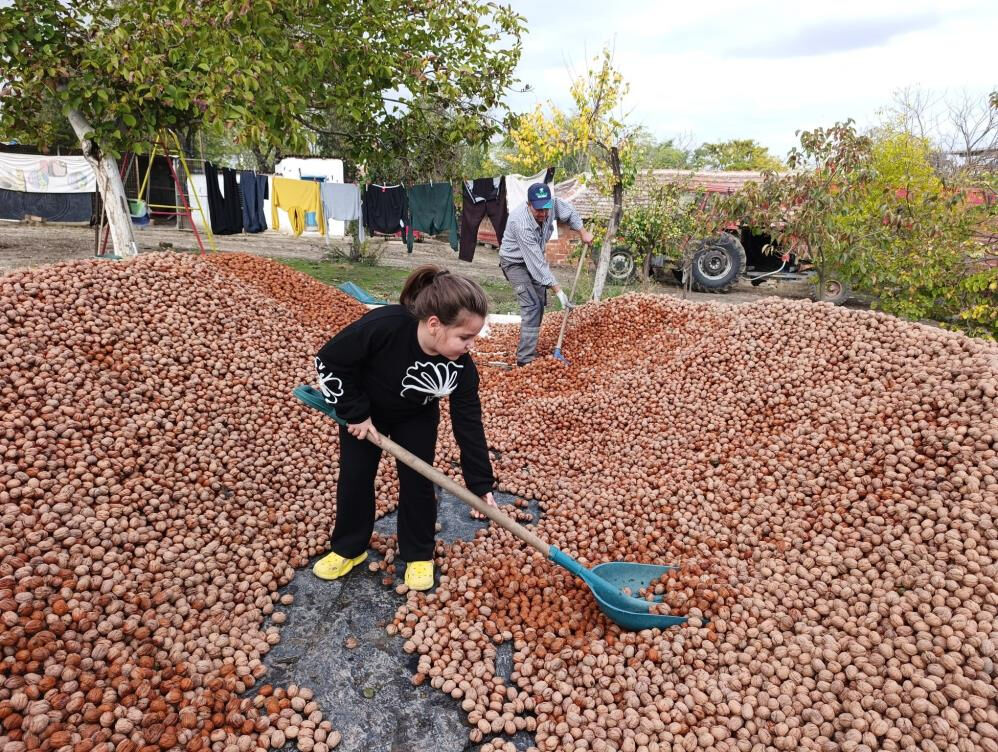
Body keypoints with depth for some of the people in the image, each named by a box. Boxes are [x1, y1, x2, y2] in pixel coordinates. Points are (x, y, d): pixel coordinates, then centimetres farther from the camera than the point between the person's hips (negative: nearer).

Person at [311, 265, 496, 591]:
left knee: (417, 481, 1)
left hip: (416, 418, 2)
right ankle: (349, 548, 29)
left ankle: (418, 554, 23)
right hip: (364, 410, -1)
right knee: (354, 477, 7)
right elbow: (329, 360, -28)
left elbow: (468, 424, -21)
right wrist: (355, 413, -24)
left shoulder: (461, 366, -31)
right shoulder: (383, 326, -42)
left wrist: (481, 485, -19)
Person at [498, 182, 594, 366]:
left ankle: (529, 349, 30)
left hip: (534, 260, 8)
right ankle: (525, 359, -21)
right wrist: (557, 289, -37)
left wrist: (583, 231, -1)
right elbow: (537, 261, -38)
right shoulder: (521, 223, -38)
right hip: (515, 263, -8)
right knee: (531, 306, -21)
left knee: (540, 303, 13)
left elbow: (568, 210, 7)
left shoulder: (552, 205, -20)